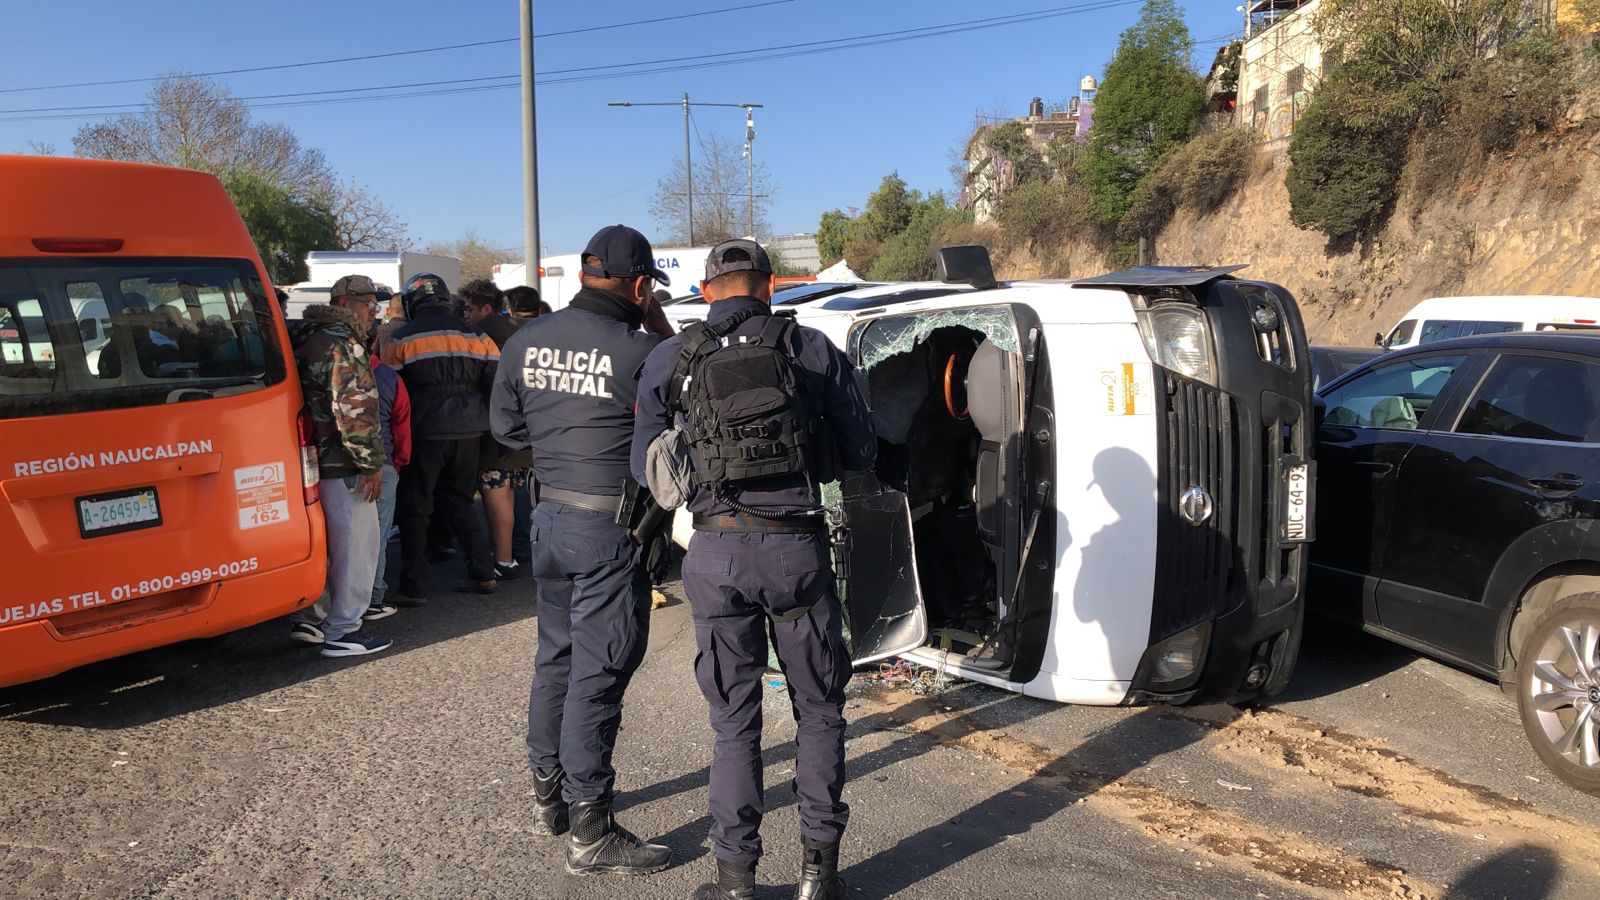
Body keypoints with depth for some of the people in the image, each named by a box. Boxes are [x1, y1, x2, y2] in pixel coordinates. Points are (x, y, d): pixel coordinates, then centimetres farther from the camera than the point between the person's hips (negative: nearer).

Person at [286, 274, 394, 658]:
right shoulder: (344, 345, -17)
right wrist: (372, 463, -18)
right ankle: (342, 632, 4)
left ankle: (309, 617, 29)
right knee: (356, 544, -2)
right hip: (343, 465, -10)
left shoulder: (307, 337, 16)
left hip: (316, 460, 10)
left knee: (324, 540, 21)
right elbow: (354, 410, -23)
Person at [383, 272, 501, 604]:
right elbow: (496, 382, 4)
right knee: (458, 504, 18)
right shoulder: (475, 336, 6)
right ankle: (482, 574, 15)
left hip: (425, 434, -4)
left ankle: (414, 587, 5)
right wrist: (486, 424, 12)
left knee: (414, 509, 6)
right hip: (468, 433, 4)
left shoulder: (401, 339, -3)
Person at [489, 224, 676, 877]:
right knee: (598, 675, 0)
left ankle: (549, 795, 36)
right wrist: (660, 328, -2)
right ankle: (590, 833, 9)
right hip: (610, 526, -7)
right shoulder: (638, 351, -19)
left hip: (550, 516, 7)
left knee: (556, 656, 20)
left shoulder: (527, 341, 2)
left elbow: (506, 426, 13)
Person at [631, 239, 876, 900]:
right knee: (819, 709, 16)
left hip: (718, 553, 1)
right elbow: (860, 454, 4)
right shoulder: (813, 349, 2)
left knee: (733, 719, 13)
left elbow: (646, 469, 5)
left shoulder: (668, 360, 4)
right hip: (798, 547, 0)